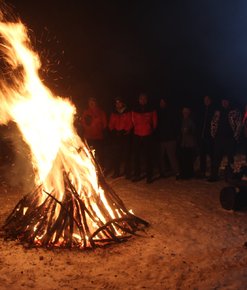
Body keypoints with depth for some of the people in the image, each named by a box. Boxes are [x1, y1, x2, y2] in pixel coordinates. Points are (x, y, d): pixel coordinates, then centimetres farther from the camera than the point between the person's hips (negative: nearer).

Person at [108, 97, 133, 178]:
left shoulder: (128, 113, 5)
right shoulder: (113, 114, 17)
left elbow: (130, 124, -3)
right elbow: (111, 124, 13)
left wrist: (123, 131, -13)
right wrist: (113, 131, -5)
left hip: (125, 136, -3)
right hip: (116, 136, 4)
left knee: (126, 154, -6)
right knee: (116, 155, 1)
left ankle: (127, 173, 0)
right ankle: (116, 172, 10)